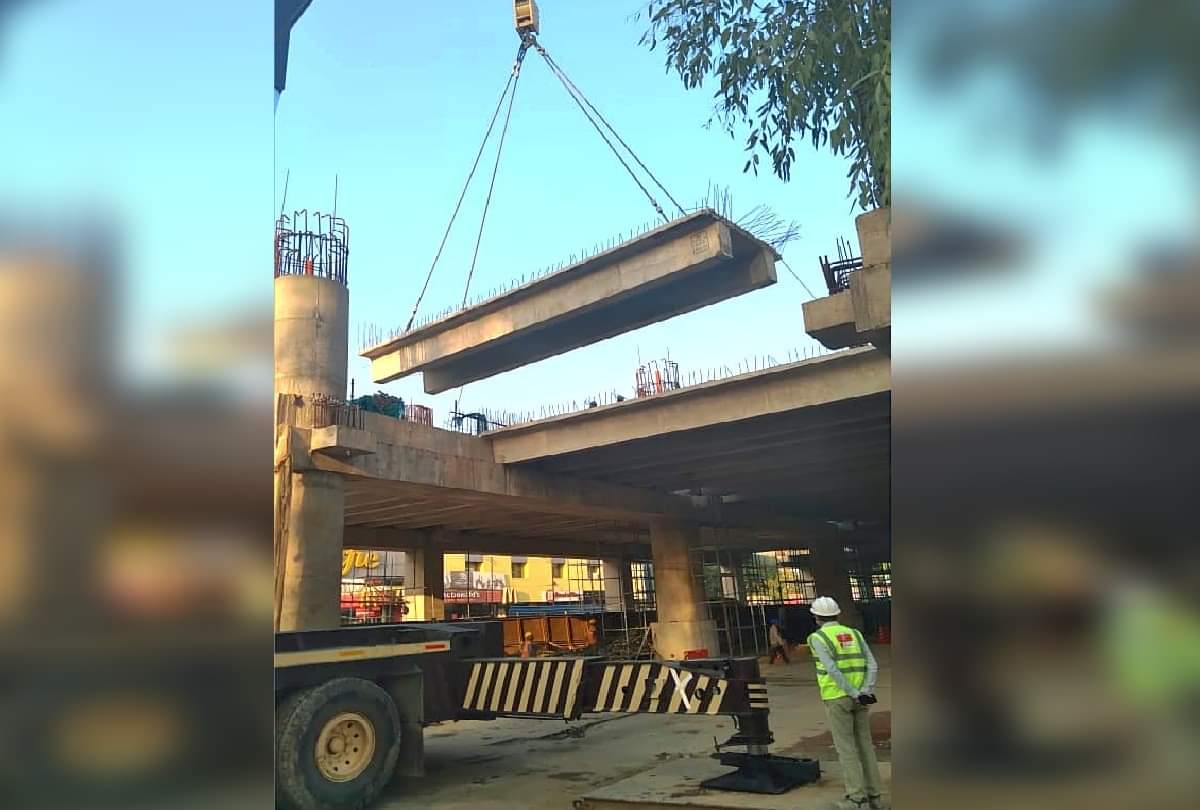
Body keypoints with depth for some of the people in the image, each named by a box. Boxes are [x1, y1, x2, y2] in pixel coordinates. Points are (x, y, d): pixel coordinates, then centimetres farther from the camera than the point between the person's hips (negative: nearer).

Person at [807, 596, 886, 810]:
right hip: (860, 699, 5)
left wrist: (855, 694, -15)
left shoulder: (817, 638, -6)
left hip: (836, 698, -5)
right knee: (865, 745, 12)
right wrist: (866, 692, -10)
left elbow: (833, 670, -18)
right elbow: (872, 666, -1)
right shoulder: (854, 634, 11)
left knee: (846, 747, 3)